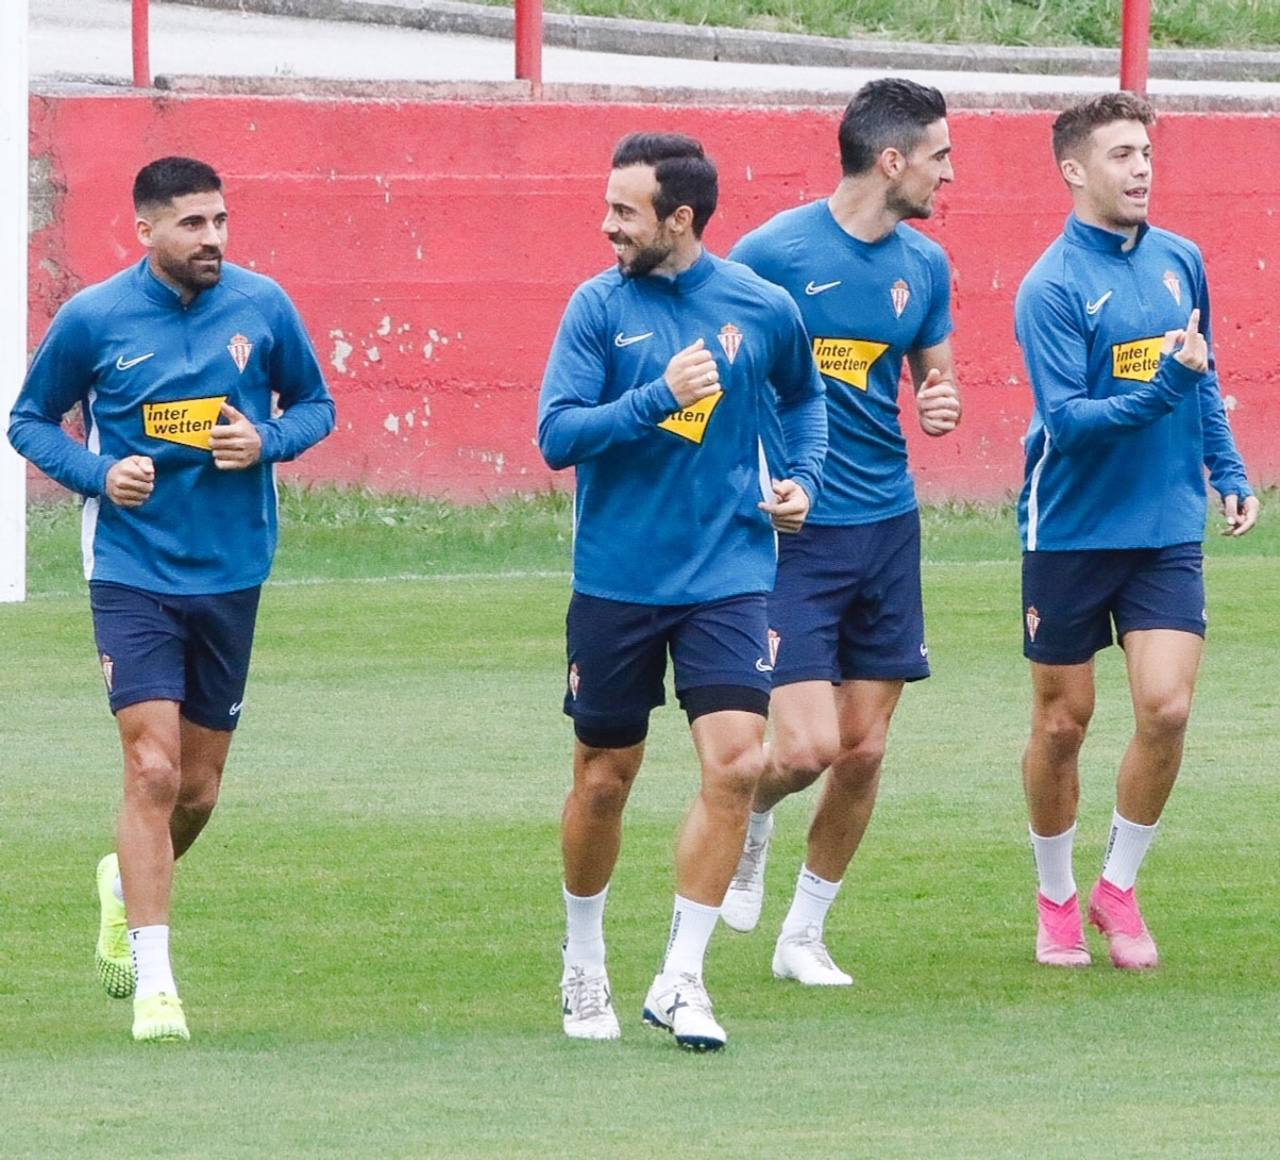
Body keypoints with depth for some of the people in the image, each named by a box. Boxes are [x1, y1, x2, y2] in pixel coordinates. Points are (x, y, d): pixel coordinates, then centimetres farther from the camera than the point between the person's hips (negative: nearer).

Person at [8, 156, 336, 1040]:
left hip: (231, 574, 3)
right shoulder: (93, 319, -6)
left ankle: (126, 882, 43)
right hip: (133, 573, -3)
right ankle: (154, 983, -9)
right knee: (153, 769, -14)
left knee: (199, 788, 10)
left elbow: (316, 405, 11)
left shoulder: (264, 307, -1)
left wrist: (268, 441, -11)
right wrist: (98, 473, -12)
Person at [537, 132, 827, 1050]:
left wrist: (803, 476, 6)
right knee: (604, 779, 9)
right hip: (616, 583, 0)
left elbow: (805, 394, 22)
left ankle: (681, 980, -6)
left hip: (728, 574, 0)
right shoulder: (600, 306, -4)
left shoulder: (763, 309, 0)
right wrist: (659, 397, -22)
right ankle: (584, 964, 31)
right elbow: (558, 434, -11)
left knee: (735, 763, -14)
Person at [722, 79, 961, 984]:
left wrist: (942, 405, -3)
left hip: (887, 526, 5)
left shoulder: (923, 265, 6)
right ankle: (752, 820, 21)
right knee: (809, 746, -13)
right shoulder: (775, 252, -11)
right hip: (794, 532, -5)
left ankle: (805, 935, 20)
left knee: (864, 752, 5)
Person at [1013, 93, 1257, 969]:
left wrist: (1228, 471, 13)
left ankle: (1118, 889, 9)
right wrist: (1163, 388, -30)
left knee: (1166, 707, -10)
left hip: (1167, 530, 4)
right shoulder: (1053, 287, -13)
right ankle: (1057, 899, 25)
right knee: (1063, 723, 6)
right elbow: (1065, 418, -20)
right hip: (1072, 531, -4)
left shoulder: (1180, 262, 5)